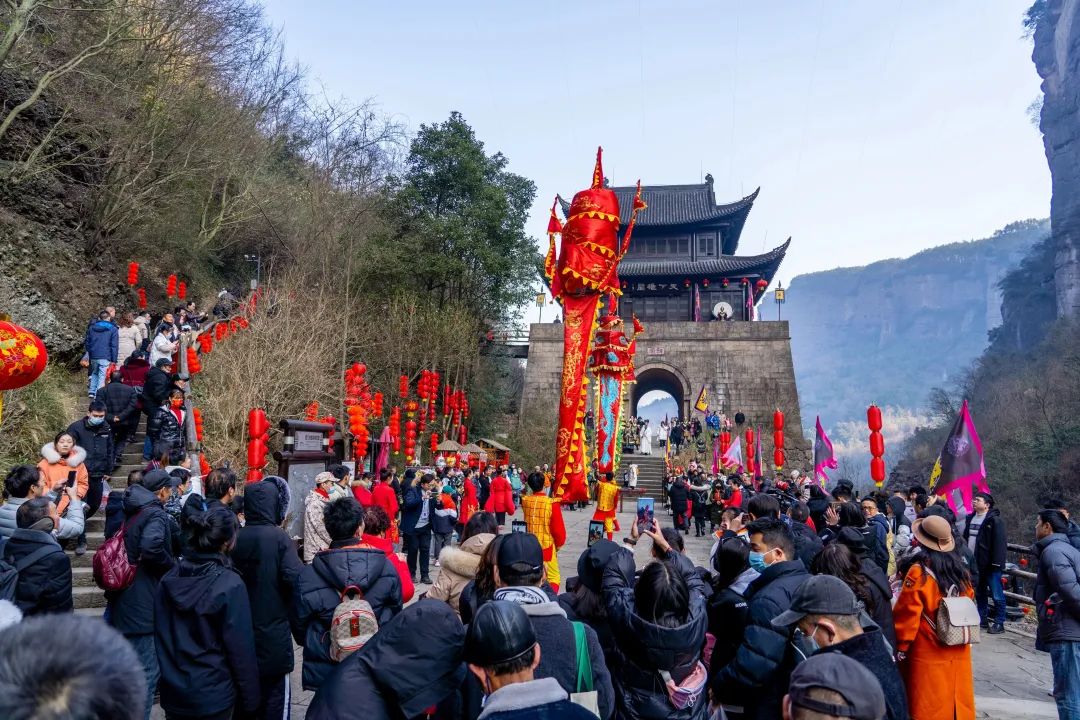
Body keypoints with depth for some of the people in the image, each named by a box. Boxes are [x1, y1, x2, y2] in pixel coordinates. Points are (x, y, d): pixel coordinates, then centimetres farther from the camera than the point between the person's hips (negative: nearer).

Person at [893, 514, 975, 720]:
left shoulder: (919, 572, -16)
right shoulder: (960, 570, 2)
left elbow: (907, 616, -15)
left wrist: (900, 649, -6)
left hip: (927, 657, -6)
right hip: (959, 654, 6)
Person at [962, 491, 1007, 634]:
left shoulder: (995, 520, -11)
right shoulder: (970, 518, 12)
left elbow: (1000, 542, -17)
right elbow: (966, 538, 19)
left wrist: (997, 562, -22)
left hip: (990, 564, -8)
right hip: (975, 563, 8)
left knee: (997, 594, -3)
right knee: (979, 593, 16)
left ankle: (999, 623, 4)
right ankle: (982, 618, 27)